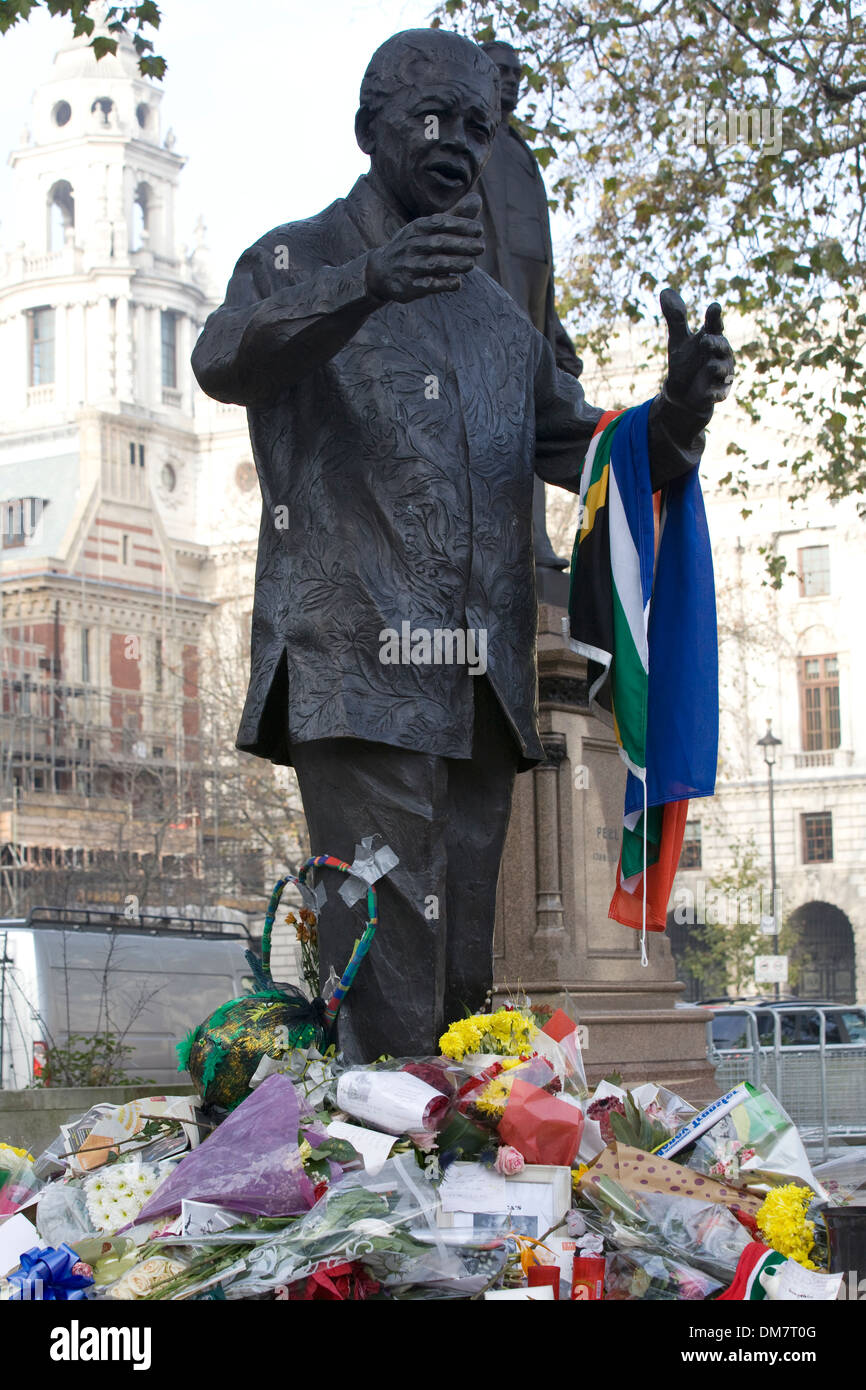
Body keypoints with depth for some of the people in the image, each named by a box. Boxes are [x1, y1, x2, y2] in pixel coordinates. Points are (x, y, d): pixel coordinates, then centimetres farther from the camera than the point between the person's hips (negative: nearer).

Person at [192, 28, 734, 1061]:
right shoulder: (300, 263, 7)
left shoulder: (497, 316, 26)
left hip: (482, 689, 6)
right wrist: (366, 283, -34)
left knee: (461, 973, 6)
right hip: (358, 674, -6)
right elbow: (224, 360, -15)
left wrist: (676, 415, -2)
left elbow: (585, 452, 23)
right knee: (389, 979, -14)